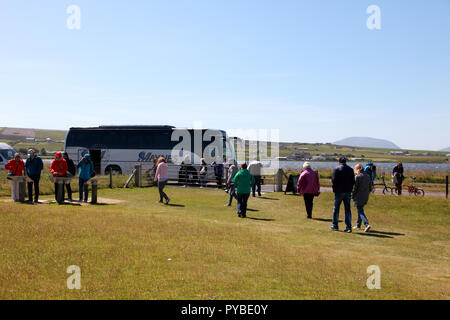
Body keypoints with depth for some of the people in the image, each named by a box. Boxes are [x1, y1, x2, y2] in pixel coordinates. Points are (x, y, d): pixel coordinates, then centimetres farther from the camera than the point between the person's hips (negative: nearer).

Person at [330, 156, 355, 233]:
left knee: (336, 208, 10)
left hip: (339, 191, -3)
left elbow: (333, 180, -9)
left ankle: (335, 225, 15)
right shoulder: (350, 170, 5)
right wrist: (350, 189, 12)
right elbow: (353, 181, 7)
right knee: (348, 209, 5)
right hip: (348, 192, 3)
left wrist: (334, 189, 2)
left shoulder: (337, 169, -7)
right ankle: (349, 227, 0)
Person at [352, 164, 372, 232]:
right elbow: (370, 188, 10)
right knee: (360, 210, 20)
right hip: (365, 197, 7)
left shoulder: (357, 177, -14)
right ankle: (358, 225, 27)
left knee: (360, 211, -3)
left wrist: (352, 196, -3)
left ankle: (367, 224, -20)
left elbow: (354, 188, -14)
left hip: (358, 197, -7)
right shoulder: (368, 176, 7)